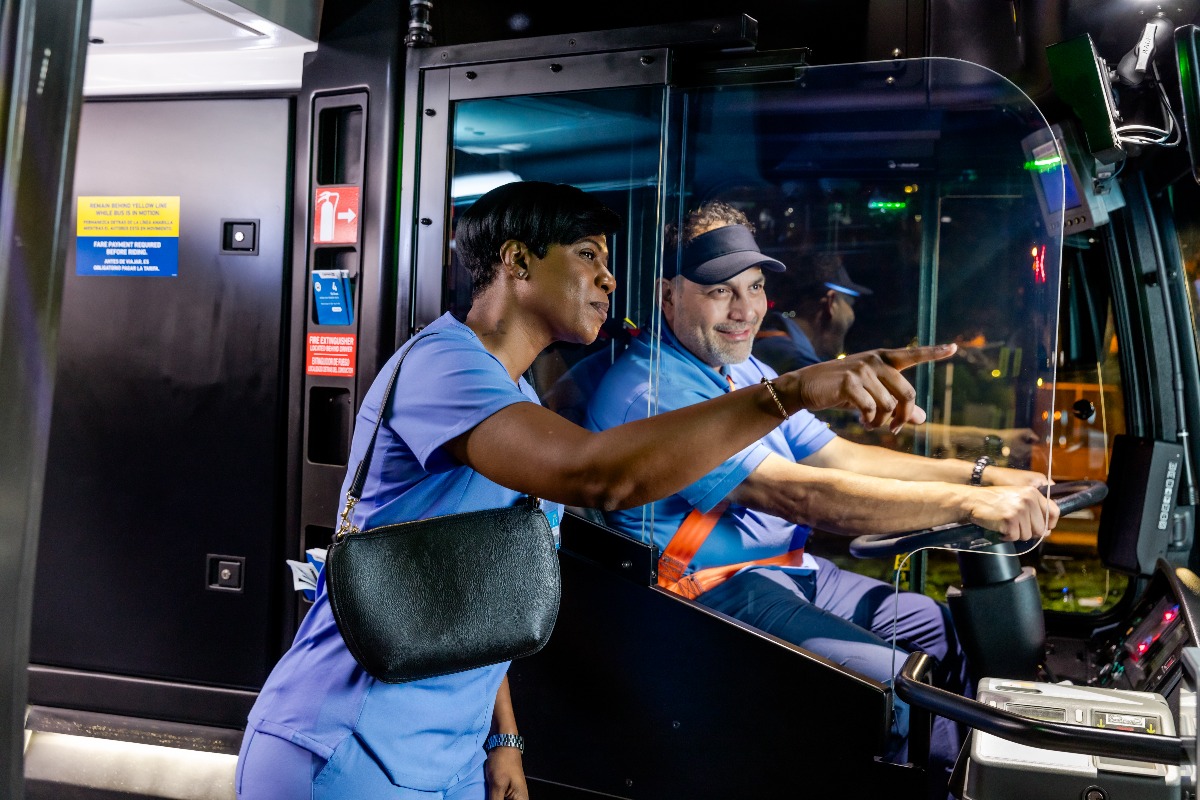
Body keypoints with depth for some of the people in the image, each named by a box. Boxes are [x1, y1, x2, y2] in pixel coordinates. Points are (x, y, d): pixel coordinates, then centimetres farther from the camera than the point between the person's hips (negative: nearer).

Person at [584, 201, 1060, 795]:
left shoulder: (746, 373, 13)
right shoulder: (649, 392, -21)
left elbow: (843, 458, 9)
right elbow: (800, 496, -28)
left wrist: (981, 474, -3)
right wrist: (967, 503, -30)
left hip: (794, 571, 10)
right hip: (717, 591, -10)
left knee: (954, 632, 9)